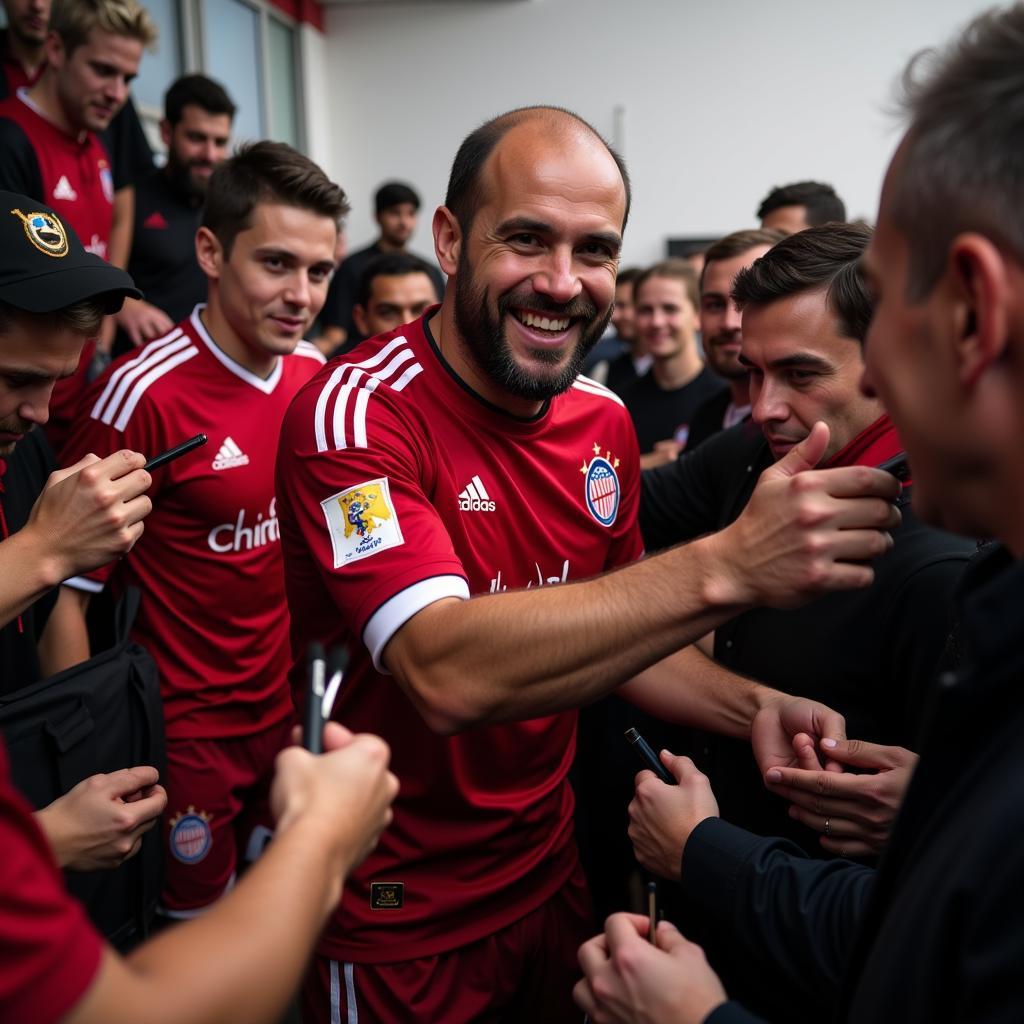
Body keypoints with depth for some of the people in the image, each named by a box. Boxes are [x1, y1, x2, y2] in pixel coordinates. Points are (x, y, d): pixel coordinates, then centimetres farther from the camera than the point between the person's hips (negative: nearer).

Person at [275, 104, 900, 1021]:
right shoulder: (354, 412, -23)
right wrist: (726, 565, -42)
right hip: (400, 921, -5)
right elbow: (446, 674, -36)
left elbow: (606, 633, 7)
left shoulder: (605, 421, -2)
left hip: (551, 873, 6)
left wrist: (747, 708, -12)